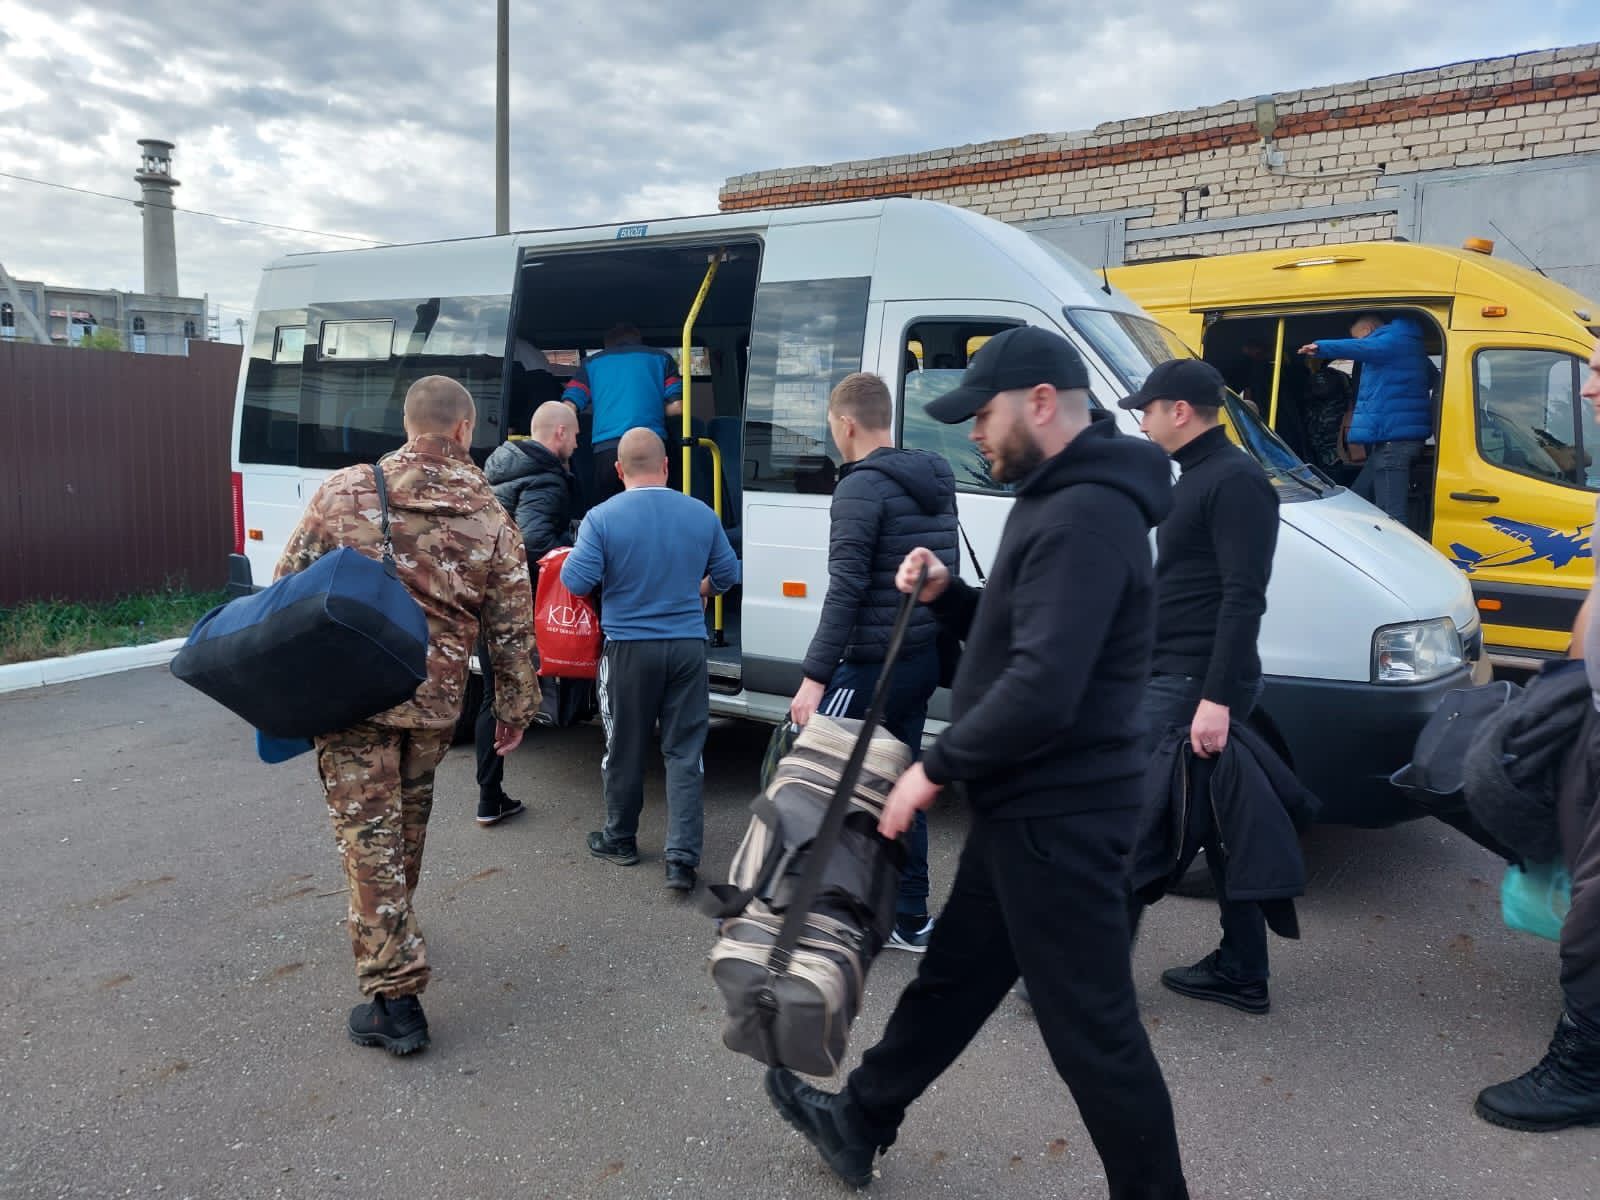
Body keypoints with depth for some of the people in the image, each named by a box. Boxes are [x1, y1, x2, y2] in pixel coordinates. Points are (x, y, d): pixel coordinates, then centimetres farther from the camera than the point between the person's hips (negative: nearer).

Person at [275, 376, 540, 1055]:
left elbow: (288, 585, -3)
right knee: (408, 825, 23)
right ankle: (394, 931, 45)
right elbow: (512, 628, 1)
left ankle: (393, 990, 0)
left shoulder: (344, 493, -5)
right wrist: (516, 706, 12)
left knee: (368, 834, 2)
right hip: (436, 700, 2)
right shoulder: (491, 520, -1)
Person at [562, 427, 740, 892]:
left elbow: (576, 581, -11)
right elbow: (727, 574, 10)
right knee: (685, 752, 7)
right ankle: (683, 858, 3)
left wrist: (584, 557, 10)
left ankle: (621, 840, 30)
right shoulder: (702, 515, -1)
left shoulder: (602, 517, -11)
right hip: (688, 647, 2)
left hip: (629, 649, -1)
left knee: (625, 749, 14)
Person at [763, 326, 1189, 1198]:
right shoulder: (1060, 502, 13)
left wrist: (936, 767, -18)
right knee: (952, 976, 23)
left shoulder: (1085, 517, -22)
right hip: (1030, 806, 11)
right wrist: (947, 595, 2)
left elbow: (1043, 691, -29)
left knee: (1089, 1026, 3)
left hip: (1056, 816, -11)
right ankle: (858, 1122, 41)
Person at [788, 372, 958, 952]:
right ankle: (909, 919, 23)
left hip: (874, 664, -9)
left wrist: (815, 677, -20)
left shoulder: (862, 488, -14)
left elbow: (846, 589, -21)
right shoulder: (934, 481, 13)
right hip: (924, 658, 9)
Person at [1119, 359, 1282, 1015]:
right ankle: (1240, 974, 25)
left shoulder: (1235, 481, -14)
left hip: (1194, 685, -10)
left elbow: (1243, 598, -22)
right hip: (1174, 677, 10)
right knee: (1217, 824, 14)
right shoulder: (1197, 477, 18)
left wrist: (1216, 697, -26)